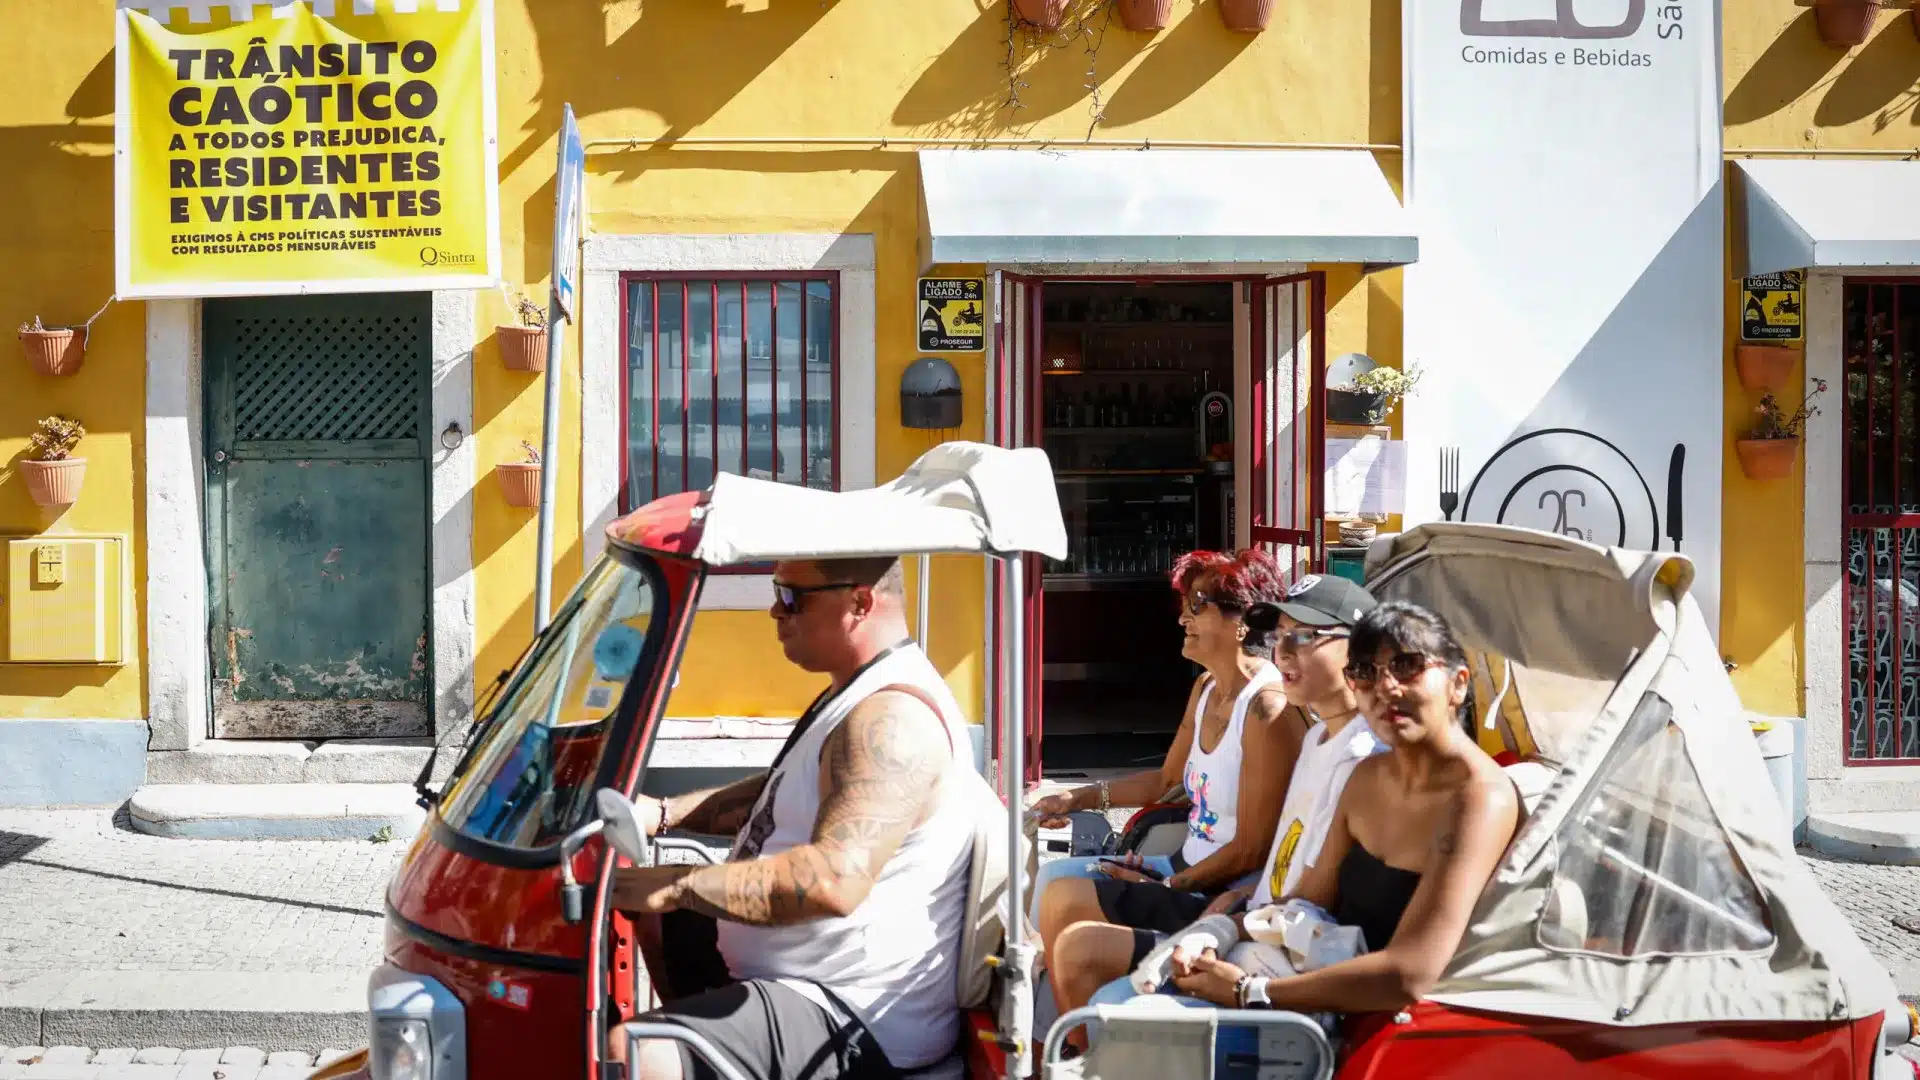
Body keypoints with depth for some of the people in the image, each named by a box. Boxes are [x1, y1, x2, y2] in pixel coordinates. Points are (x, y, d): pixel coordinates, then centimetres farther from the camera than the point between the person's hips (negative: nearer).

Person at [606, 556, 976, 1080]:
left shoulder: (890, 719, -25)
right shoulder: (858, 691, 10)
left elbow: (835, 879, -37)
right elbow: (781, 793, 23)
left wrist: (678, 886, -31)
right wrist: (663, 814, 10)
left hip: (857, 1022, -11)